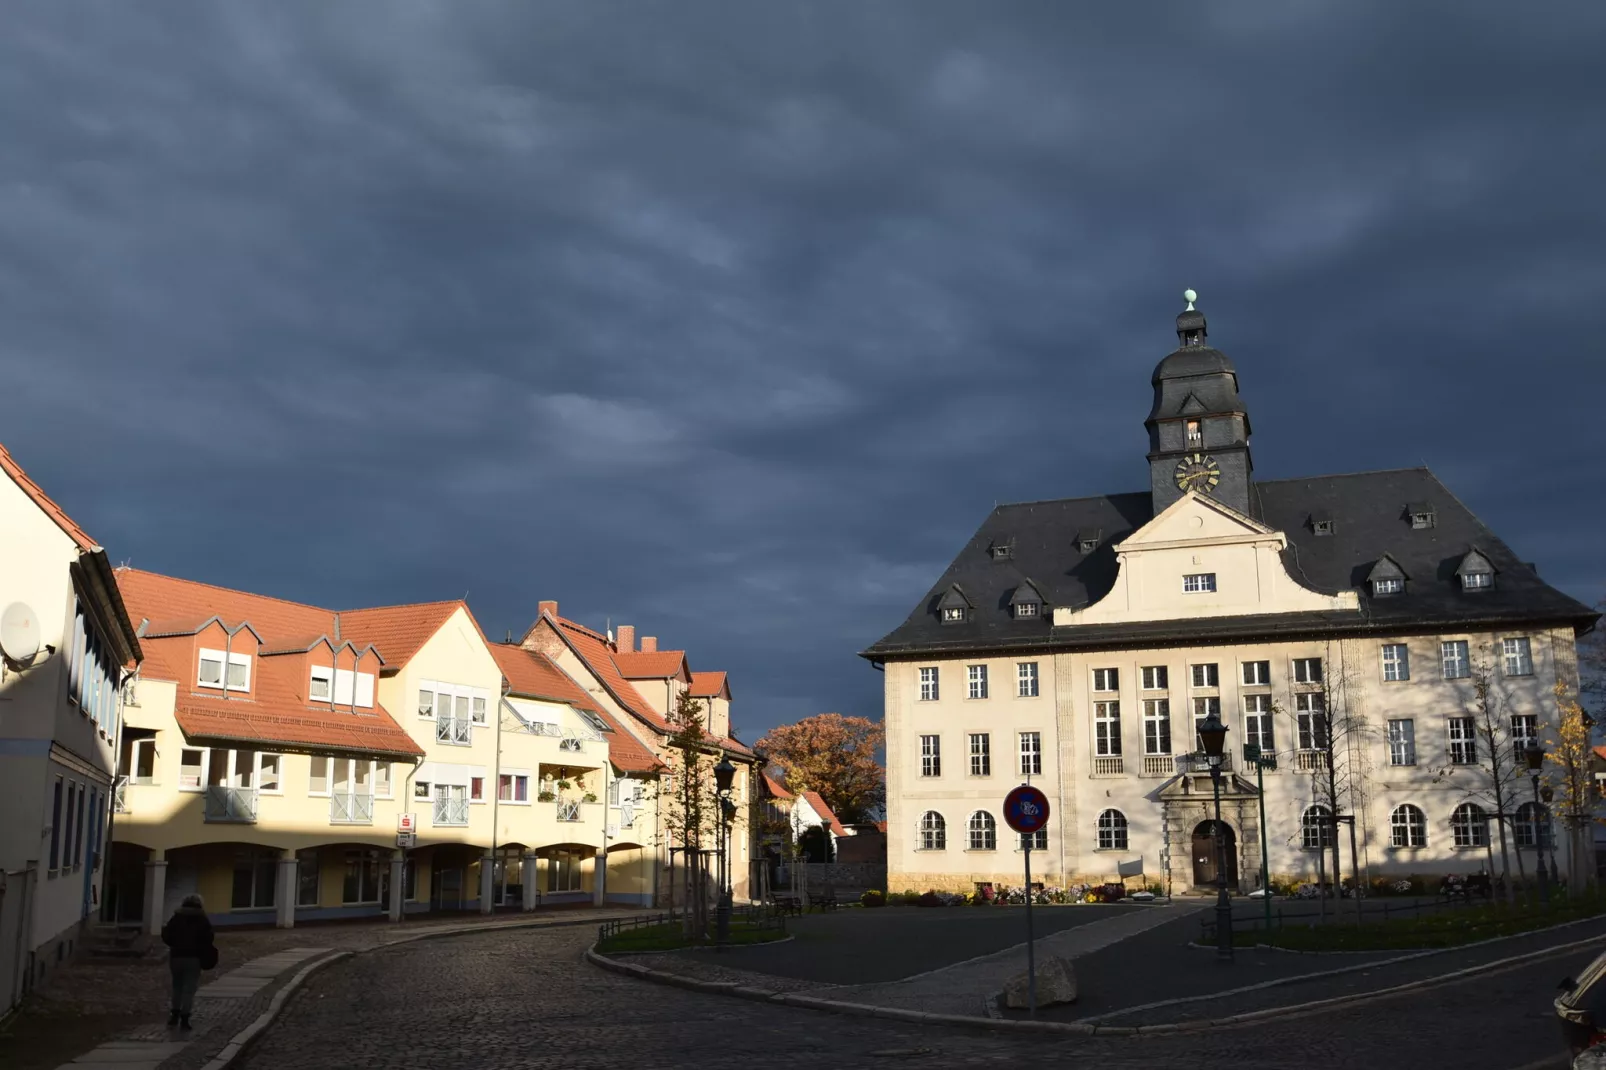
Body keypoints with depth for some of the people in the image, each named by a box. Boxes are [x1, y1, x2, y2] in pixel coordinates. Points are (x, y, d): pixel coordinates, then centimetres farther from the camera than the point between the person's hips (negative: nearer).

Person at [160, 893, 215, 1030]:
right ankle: (184, 1018, -5)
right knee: (189, 988, 0)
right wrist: (204, 952, 12)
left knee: (177, 986, 18)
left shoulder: (176, 918, 3)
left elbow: (167, 937, 0)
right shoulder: (203, 920, 1)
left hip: (177, 956, 2)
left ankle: (175, 1015, 21)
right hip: (194, 957, -2)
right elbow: (208, 939, -4)